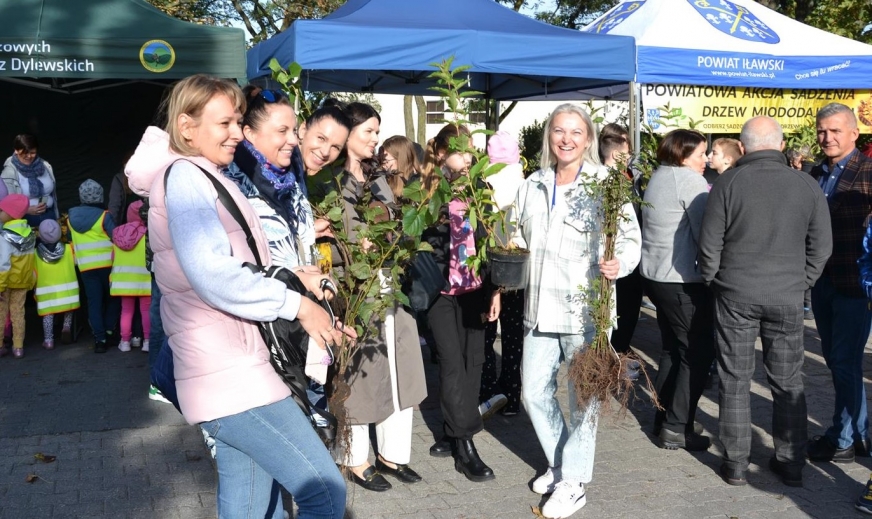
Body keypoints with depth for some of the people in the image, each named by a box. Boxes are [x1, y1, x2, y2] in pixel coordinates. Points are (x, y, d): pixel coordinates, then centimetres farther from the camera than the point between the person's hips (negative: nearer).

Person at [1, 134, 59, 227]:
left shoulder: (46, 166, 5)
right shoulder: (9, 173, -9)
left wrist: (57, 217, 14)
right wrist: (27, 210, -26)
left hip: (49, 216, 4)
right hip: (25, 220, -4)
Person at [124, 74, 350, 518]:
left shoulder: (205, 179, 21)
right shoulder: (184, 177, -10)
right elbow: (212, 275, -23)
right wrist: (297, 304, -15)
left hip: (233, 369, 10)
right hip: (227, 374, -10)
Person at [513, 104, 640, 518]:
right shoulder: (532, 186, 11)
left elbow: (631, 237, -9)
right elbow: (520, 239, 20)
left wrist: (619, 264, -28)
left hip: (586, 307, -6)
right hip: (541, 307, 6)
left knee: (583, 396, 4)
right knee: (534, 392, 13)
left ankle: (574, 482, 20)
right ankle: (559, 463, 35)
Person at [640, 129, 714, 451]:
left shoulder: (659, 177, 14)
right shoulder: (690, 180, -14)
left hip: (656, 275, 10)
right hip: (683, 280, -9)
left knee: (673, 349, 17)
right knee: (698, 351, -1)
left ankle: (664, 419, 22)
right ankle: (677, 428, 0)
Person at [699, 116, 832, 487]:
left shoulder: (727, 184, -8)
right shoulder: (806, 185, -1)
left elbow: (709, 245, -7)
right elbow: (822, 245, 2)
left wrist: (713, 282, 8)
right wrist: (800, 283, 13)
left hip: (735, 294, -2)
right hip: (787, 297, 2)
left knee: (735, 380, 8)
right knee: (788, 382, 13)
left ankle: (735, 463, 15)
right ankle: (791, 464, 21)